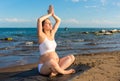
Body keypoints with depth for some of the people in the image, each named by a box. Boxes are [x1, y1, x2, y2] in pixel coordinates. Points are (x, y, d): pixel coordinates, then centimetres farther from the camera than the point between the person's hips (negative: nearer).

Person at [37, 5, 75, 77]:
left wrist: (53, 14, 5)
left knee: (71, 57, -8)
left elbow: (58, 20, 18)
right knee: (51, 62, -41)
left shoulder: (52, 34, 9)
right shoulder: (41, 36, -9)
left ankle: (55, 72, -22)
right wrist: (49, 14, -9)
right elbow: (39, 20, -23)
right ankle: (65, 72, -13)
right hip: (44, 67, -7)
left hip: (55, 64, 7)